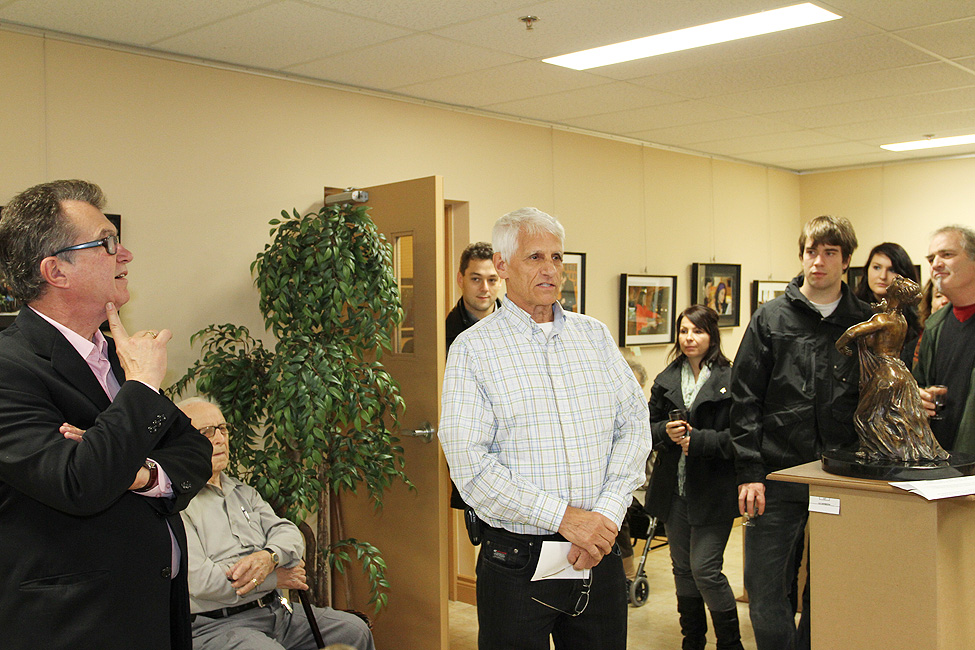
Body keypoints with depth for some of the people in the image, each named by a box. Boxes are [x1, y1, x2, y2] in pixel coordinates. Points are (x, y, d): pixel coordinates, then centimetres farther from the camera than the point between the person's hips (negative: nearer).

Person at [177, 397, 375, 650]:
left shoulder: (244, 493, 21)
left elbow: (290, 534, 10)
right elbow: (199, 581, -16)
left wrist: (268, 557, -16)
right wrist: (278, 578, -7)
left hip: (276, 609, 7)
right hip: (216, 626, -7)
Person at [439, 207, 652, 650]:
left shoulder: (595, 336, 9)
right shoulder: (473, 348, -5)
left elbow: (635, 426, 3)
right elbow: (470, 464, -13)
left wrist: (607, 514, -11)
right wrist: (564, 517, -17)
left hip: (600, 559, 4)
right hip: (517, 560, -3)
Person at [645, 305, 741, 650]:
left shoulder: (730, 380, -8)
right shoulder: (666, 380, 10)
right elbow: (648, 427, 10)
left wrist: (698, 440, -20)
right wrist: (665, 431, -11)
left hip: (713, 489, -6)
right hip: (674, 488, 6)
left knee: (705, 570, -6)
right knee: (682, 568, 14)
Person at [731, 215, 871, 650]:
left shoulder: (865, 324, 6)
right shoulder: (771, 319, 2)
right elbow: (744, 400, 0)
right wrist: (749, 472, -7)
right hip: (778, 476, -1)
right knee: (765, 589, 0)